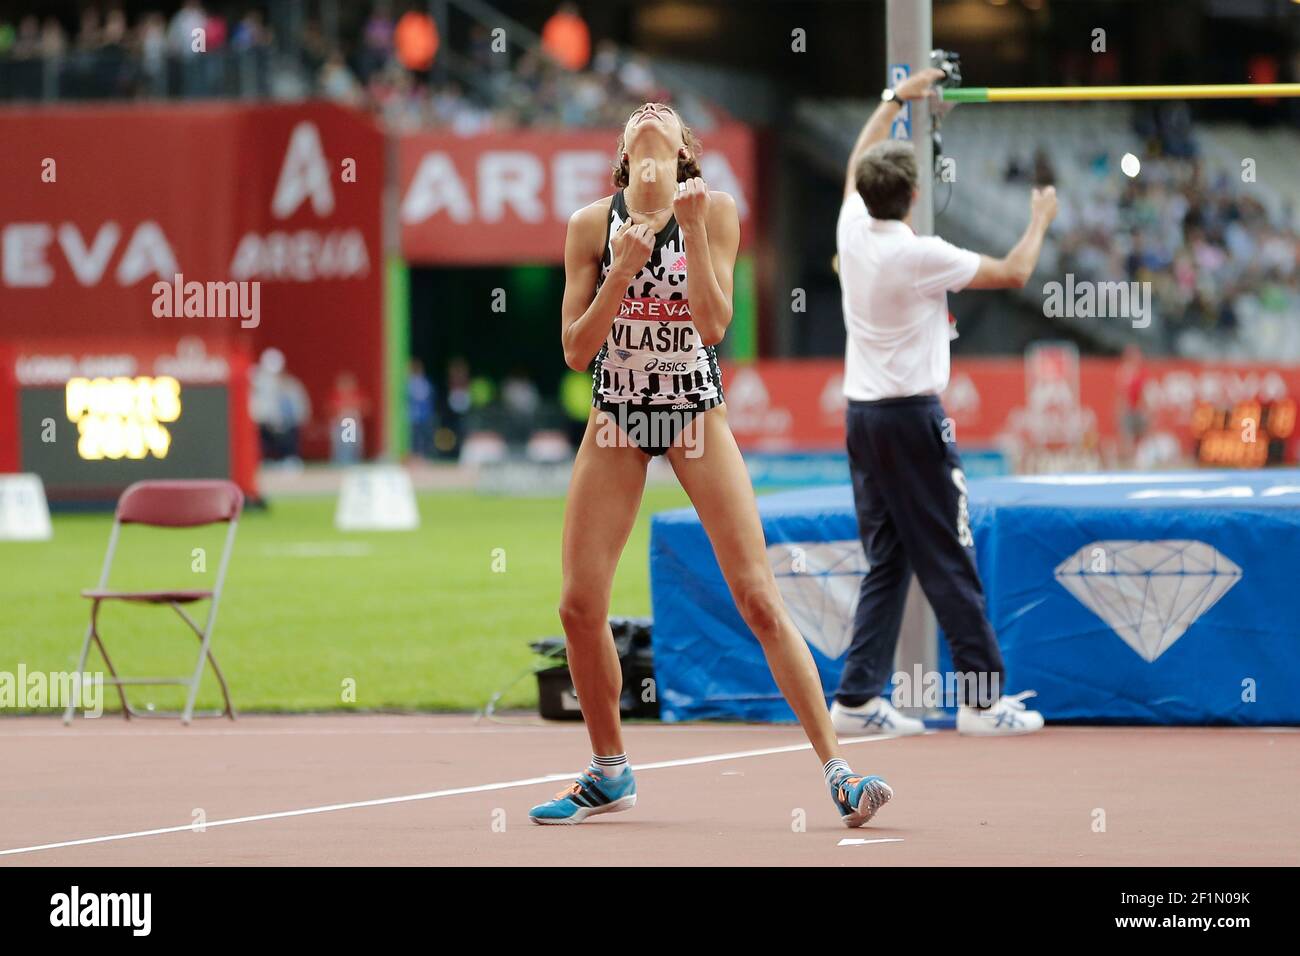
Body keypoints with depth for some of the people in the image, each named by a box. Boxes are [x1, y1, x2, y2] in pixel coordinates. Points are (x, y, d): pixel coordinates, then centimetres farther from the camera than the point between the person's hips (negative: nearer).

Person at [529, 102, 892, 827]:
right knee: (580, 605, -3)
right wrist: (622, 272, -18)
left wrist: (692, 230, -23)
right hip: (616, 416, 2)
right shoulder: (593, 225, -2)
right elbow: (576, 350, -4)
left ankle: (837, 769, -10)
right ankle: (610, 773, 18)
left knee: (758, 597, -12)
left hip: (695, 410, -2)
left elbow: (713, 325, -15)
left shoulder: (715, 210, -6)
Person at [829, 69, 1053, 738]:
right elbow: (1014, 273, -7)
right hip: (912, 417, -7)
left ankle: (858, 697, 6)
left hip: (861, 415, 7)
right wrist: (1040, 220, 10)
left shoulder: (852, 231, 2)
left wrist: (897, 98, 32)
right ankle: (982, 698, -1)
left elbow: (859, 160, 23)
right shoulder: (920, 256, -16)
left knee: (886, 563, 10)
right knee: (949, 563, -3)